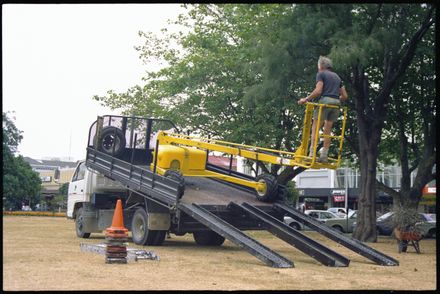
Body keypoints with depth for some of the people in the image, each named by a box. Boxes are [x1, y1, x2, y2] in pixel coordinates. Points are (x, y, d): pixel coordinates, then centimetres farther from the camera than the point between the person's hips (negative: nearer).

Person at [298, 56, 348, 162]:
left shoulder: (321, 74, 5)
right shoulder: (337, 76, 25)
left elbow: (318, 91, -11)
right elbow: (345, 96, 20)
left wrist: (306, 99, -4)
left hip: (325, 100, -6)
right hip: (336, 103, 6)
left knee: (315, 128, -4)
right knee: (328, 130, 9)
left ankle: (312, 154, -13)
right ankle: (324, 156, 4)